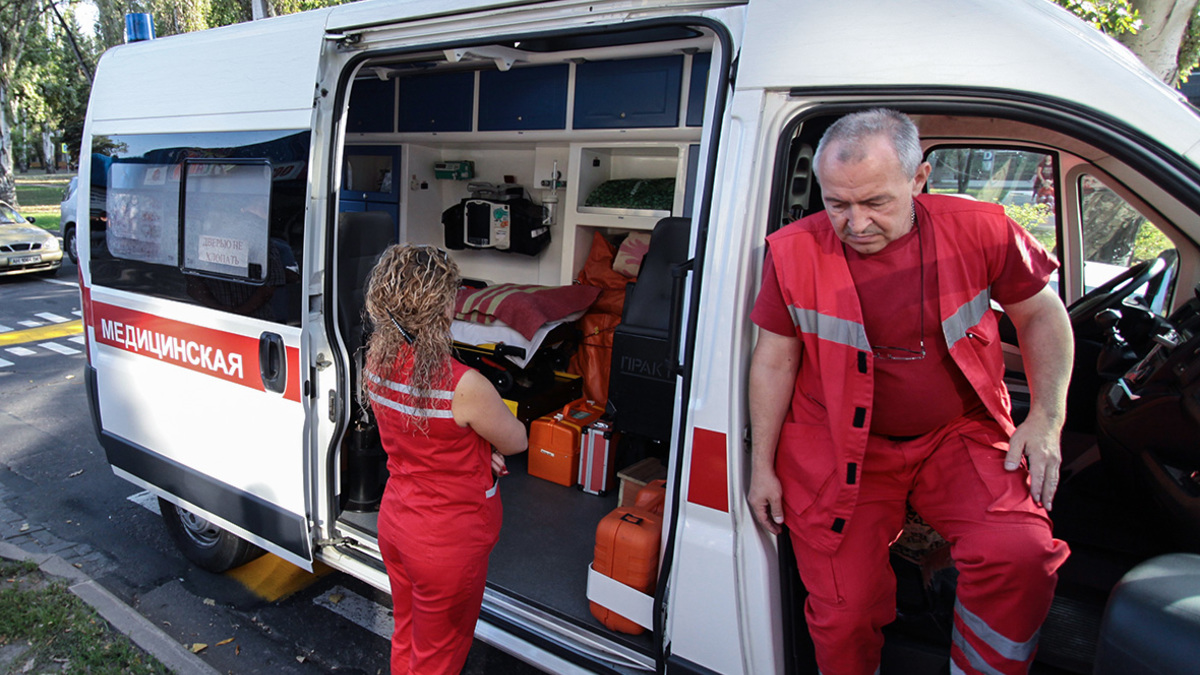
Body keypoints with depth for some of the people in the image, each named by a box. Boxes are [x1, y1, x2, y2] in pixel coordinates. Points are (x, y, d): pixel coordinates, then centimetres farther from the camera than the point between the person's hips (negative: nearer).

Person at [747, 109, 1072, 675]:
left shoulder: (979, 230, -6)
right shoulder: (795, 251, -8)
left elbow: (1040, 314, 9)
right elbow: (774, 361, -1)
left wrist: (1047, 418, -1)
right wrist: (762, 465, 0)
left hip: (959, 434, 1)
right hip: (837, 448, 0)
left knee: (1019, 554, -23)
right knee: (844, 612, -5)